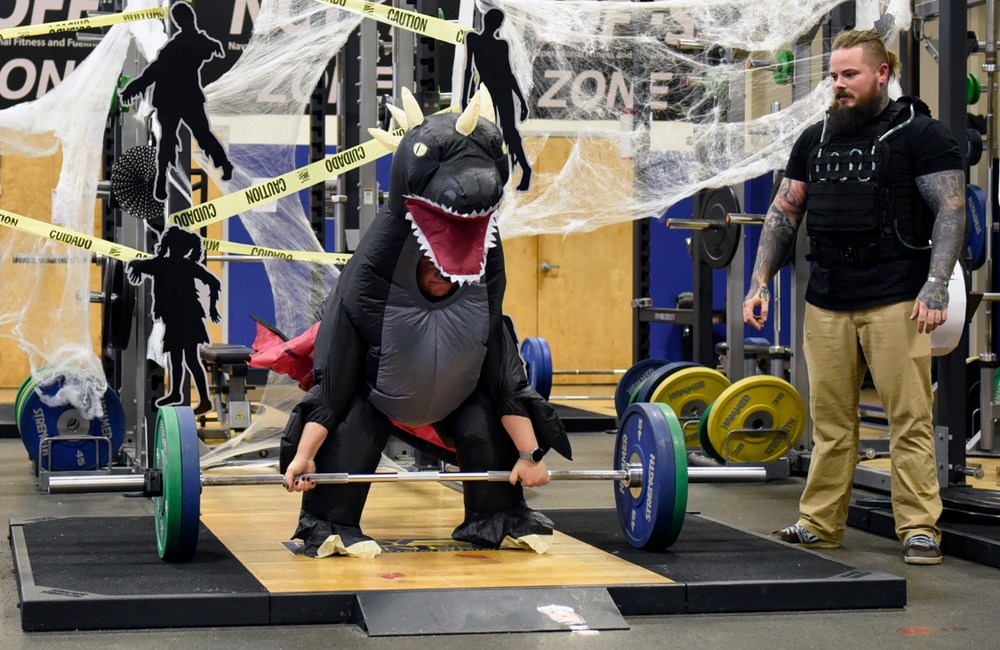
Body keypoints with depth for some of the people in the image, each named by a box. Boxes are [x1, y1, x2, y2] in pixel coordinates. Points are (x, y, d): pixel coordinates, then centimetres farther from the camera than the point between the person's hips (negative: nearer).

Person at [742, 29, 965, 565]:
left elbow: (951, 210, -6)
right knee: (830, 419, 9)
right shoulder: (816, 139, 15)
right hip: (827, 300, 5)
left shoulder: (919, 134, -1)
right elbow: (784, 213, 18)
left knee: (910, 419, -4)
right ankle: (820, 523, 17)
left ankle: (919, 529, 1)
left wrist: (936, 285, -17)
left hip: (895, 300, -5)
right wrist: (760, 281, 9)